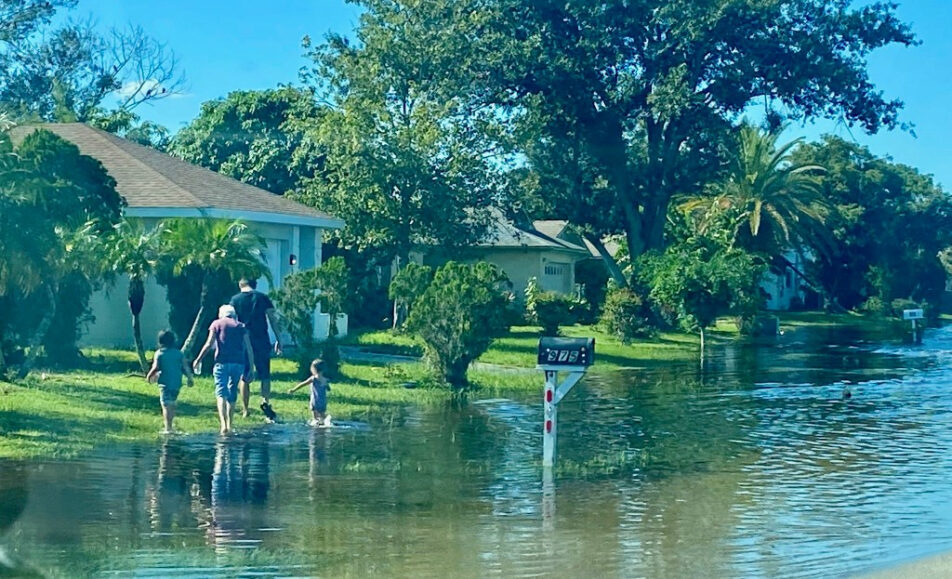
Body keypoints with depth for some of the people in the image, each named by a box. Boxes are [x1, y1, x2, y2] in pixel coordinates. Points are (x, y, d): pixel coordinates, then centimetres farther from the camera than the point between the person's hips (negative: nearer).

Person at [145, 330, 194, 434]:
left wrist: (148, 376, 4)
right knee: (172, 404, 17)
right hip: (177, 383, 4)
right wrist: (190, 378, 11)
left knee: (166, 405, -3)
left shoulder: (159, 353, -5)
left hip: (165, 383, -4)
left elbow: (155, 368, -11)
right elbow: (186, 367, 3)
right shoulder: (179, 353, 5)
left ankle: (168, 428, -9)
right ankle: (169, 426, 20)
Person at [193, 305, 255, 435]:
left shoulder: (217, 324, 9)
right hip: (239, 363, 3)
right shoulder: (240, 326, 15)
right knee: (232, 393, 16)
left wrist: (198, 360, 7)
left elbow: (209, 344, -1)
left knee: (221, 392, -5)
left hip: (222, 362, -3)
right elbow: (249, 348, 9)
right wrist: (251, 368, 10)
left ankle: (223, 424, -23)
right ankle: (229, 425, 22)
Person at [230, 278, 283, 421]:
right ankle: (265, 401, -16)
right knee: (265, 375, 7)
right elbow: (273, 319, 1)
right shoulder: (263, 298, 4)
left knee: (244, 377, 9)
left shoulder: (235, 299, 4)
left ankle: (245, 410, 9)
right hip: (262, 342, 0)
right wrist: (278, 340, 5)